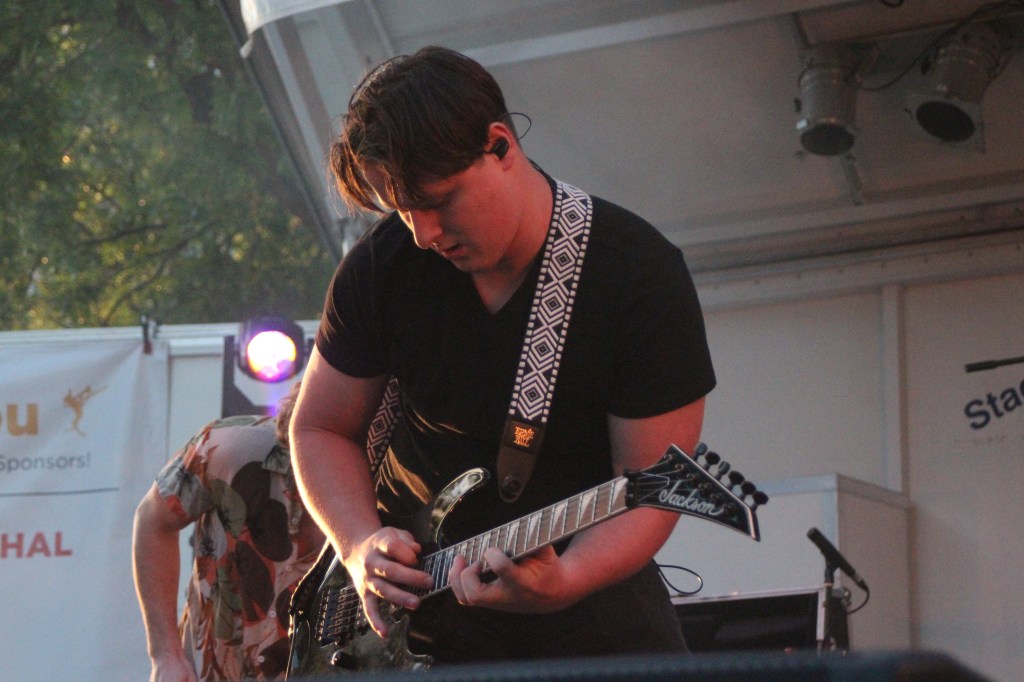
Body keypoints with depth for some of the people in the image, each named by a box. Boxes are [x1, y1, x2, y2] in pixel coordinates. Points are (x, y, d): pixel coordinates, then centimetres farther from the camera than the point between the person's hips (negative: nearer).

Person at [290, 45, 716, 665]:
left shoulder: (642, 275, -15)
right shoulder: (382, 266, -4)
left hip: (592, 577, -1)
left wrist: (564, 580, -33)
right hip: (415, 588, 2)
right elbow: (321, 430, 7)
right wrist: (362, 545, -11)